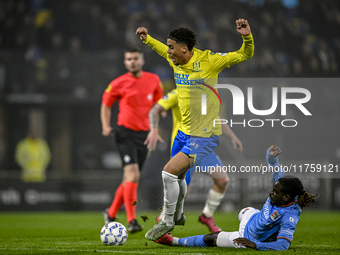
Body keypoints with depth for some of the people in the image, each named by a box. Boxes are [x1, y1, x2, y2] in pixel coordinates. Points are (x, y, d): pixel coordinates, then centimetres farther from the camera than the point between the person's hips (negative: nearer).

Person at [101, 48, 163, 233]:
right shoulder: (118, 83, -3)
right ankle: (131, 220, -21)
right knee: (132, 174, -19)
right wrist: (106, 126, -4)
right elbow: (106, 105, 9)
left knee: (129, 179, 11)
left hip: (144, 134, 4)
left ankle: (111, 213, 30)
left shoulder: (153, 80, 6)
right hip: (125, 133, -4)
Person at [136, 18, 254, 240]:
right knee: (178, 177, 22)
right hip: (184, 132, 8)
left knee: (169, 172, -17)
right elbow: (163, 50, 28)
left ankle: (167, 222, 1)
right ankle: (178, 215, 49)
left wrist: (247, 37, -33)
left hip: (205, 136, -8)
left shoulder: (207, 61, -18)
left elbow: (244, 55, -16)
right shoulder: (176, 60, 1)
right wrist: (147, 39, 24)